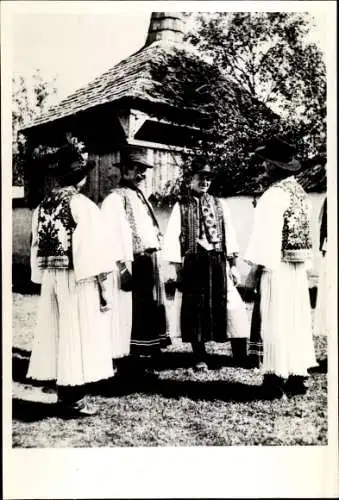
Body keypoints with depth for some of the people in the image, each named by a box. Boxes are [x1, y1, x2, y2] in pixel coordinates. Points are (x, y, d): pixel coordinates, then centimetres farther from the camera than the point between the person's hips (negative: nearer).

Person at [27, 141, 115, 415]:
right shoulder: (82, 205, -12)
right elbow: (93, 249, -15)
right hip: (78, 279, -6)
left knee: (57, 332, 14)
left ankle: (64, 392, 25)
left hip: (50, 278, 6)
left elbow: (37, 247, 8)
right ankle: (76, 398, 8)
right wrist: (103, 286, -9)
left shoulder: (42, 207, 6)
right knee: (79, 334, 2)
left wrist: (44, 279, 14)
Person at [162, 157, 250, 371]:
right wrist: (173, 268, -9)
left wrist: (233, 264, 3)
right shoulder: (181, 206, 3)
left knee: (233, 306, -4)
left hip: (218, 263, 2)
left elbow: (229, 234, 9)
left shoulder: (220, 205, 11)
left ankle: (241, 356, 8)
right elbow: (172, 238, -2)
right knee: (195, 309, 4)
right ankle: (200, 358, 17)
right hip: (193, 263, -1)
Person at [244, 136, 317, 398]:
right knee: (298, 319, 11)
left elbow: (265, 235, -17)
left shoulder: (274, 195, -14)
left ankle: (276, 377, 6)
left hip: (277, 266, -8)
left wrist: (254, 269, -13)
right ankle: (297, 375, 20)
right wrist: (305, 263, 14)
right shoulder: (300, 192, 11)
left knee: (276, 321, -1)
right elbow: (305, 232, 11)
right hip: (299, 267, 8)